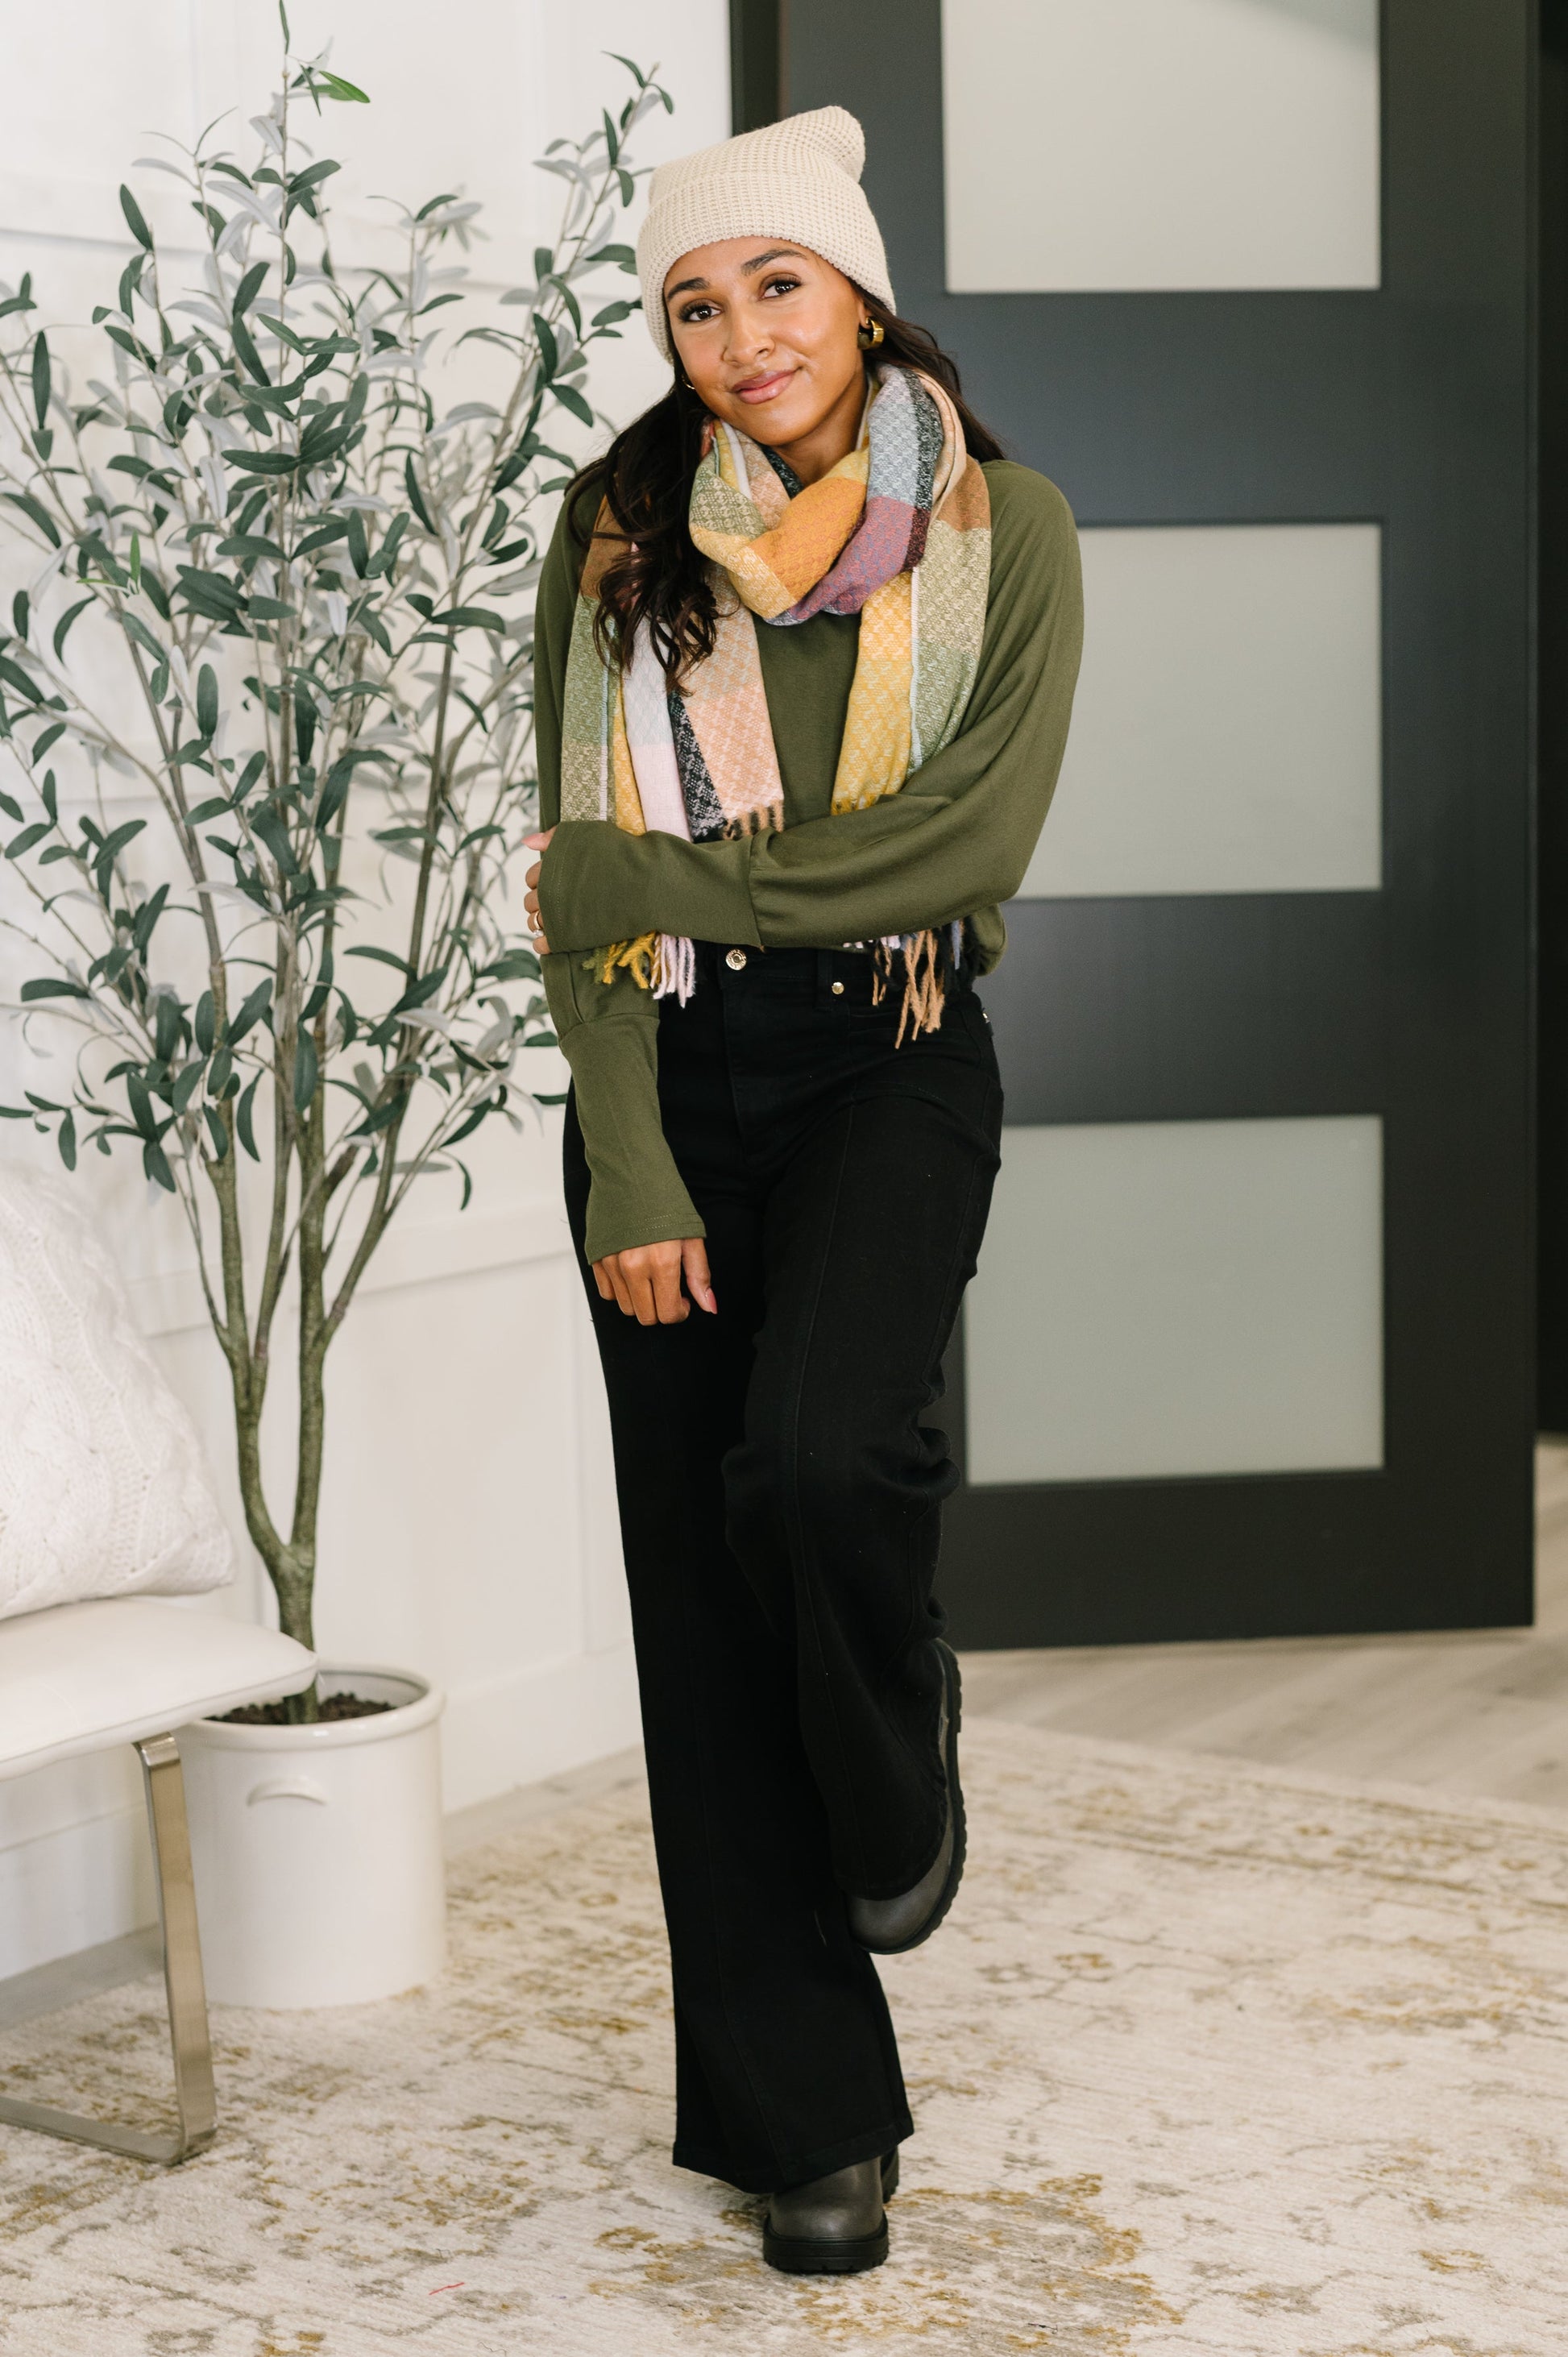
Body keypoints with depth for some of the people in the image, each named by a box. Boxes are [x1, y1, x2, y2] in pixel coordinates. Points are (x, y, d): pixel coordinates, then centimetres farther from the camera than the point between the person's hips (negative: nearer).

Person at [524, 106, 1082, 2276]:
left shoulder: (1000, 531, -1)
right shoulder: (620, 535, 3)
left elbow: (969, 843, -13)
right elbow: (585, 878, -1)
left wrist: (651, 884, -12)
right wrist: (627, 1168, -9)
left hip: (889, 1066, -2)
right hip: (672, 1076, 2)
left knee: (819, 1454, -29)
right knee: (703, 1589, 3)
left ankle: (898, 1759, 9)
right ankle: (804, 2117, 16)